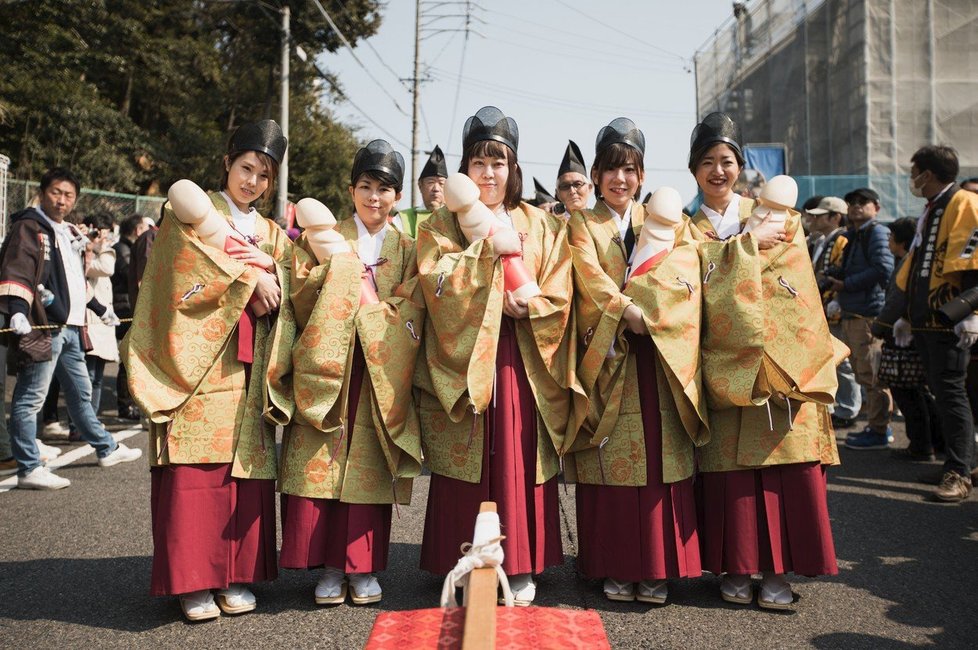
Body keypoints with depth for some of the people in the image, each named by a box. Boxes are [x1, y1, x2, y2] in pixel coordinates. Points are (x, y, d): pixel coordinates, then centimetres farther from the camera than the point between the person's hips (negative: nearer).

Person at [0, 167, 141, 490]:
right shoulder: (29, 227, -5)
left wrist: (99, 308, 40)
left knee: (81, 392, 20)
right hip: (42, 326, -9)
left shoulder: (67, 234, 21)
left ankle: (106, 449, 33)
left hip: (70, 328, 9)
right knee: (30, 398, -4)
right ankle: (29, 469, 0)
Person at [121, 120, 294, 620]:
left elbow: (283, 304, 13)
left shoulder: (275, 236, 22)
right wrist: (250, 280, -10)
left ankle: (236, 575, 8)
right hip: (198, 363, -4)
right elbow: (196, 253, -10)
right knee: (195, 468, -8)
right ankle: (193, 581, -2)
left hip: (248, 371, 4)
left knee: (246, 467, 0)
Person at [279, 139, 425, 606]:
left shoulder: (406, 250, 11)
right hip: (328, 370, 0)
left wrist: (358, 308, -11)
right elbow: (304, 302, -2)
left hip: (379, 376, 1)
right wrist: (333, 263, -14)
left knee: (368, 465, 2)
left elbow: (409, 313, 0)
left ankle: (363, 567, 12)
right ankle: (330, 566, 7)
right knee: (321, 463, -4)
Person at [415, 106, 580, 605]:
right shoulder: (442, 225, 9)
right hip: (463, 361, -1)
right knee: (465, 465, -2)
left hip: (523, 364, 1)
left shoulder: (541, 226, 13)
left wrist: (518, 307, -13)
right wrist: (488, 248, -13)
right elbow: (438, 284, -8)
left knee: (520, 462, 1)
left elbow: (557, 298, 4)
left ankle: (520, 568, 12)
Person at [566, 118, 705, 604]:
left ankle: (657, 569, 6)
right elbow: (591, 281, -5)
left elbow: (684, 272, -2)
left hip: (658, 360, 1)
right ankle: (615, 568, 6)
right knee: (611, 465, -2)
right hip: (606, 357, -1)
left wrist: (631, 302, -15)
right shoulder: (582, 225, 12)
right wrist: (628, 312, -20)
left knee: (660, 462, -2)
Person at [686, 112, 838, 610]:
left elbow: (798, 290, 5)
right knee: (730, 464, -2)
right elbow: (699, 284, -6)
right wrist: (751, 243, -7)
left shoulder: (774, 217, 14)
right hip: (725, 364, 0)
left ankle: (775, 569, 4)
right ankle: (734, 567, 9)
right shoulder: (689, 229, 13)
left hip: (780, 359, 1)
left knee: (787, 461, -4)